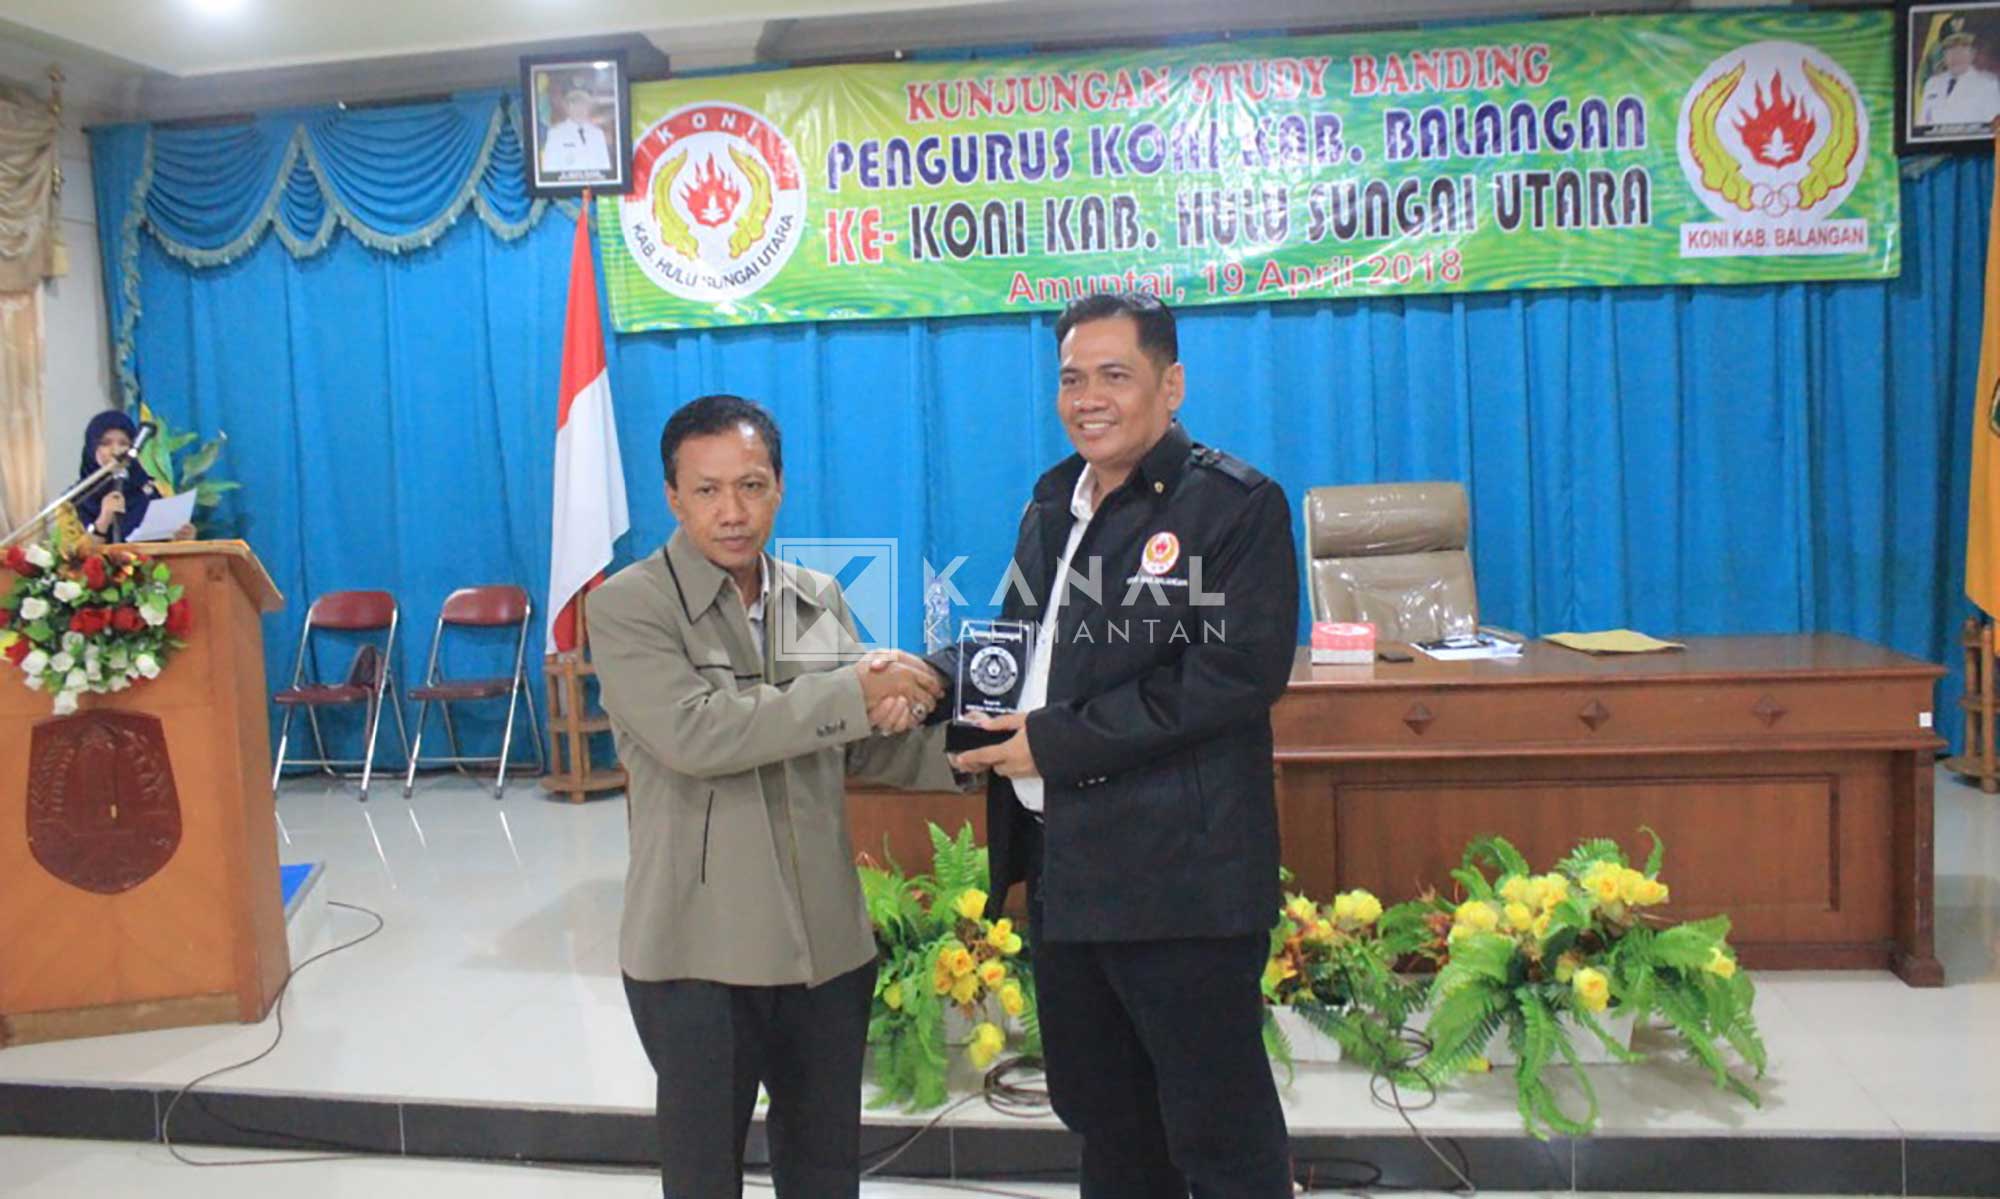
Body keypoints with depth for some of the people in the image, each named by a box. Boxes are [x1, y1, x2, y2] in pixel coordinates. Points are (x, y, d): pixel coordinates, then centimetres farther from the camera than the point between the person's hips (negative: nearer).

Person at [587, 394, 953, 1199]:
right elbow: (692, 732, -25)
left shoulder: (820, 602, 7)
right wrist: (853, 693, -22)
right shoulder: (626, 608, -10)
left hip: (826, 943, 5)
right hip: (699, 953, -5)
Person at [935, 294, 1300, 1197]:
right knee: (1101, 1119, 21)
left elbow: (1239, 673, -19)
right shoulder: (1053, 504, 14)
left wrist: (1059, 740, -19)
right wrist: (935, 674, -2)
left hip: (1178, 875, -7)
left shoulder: (1236, 505, -9)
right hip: (1062, 867, 8)